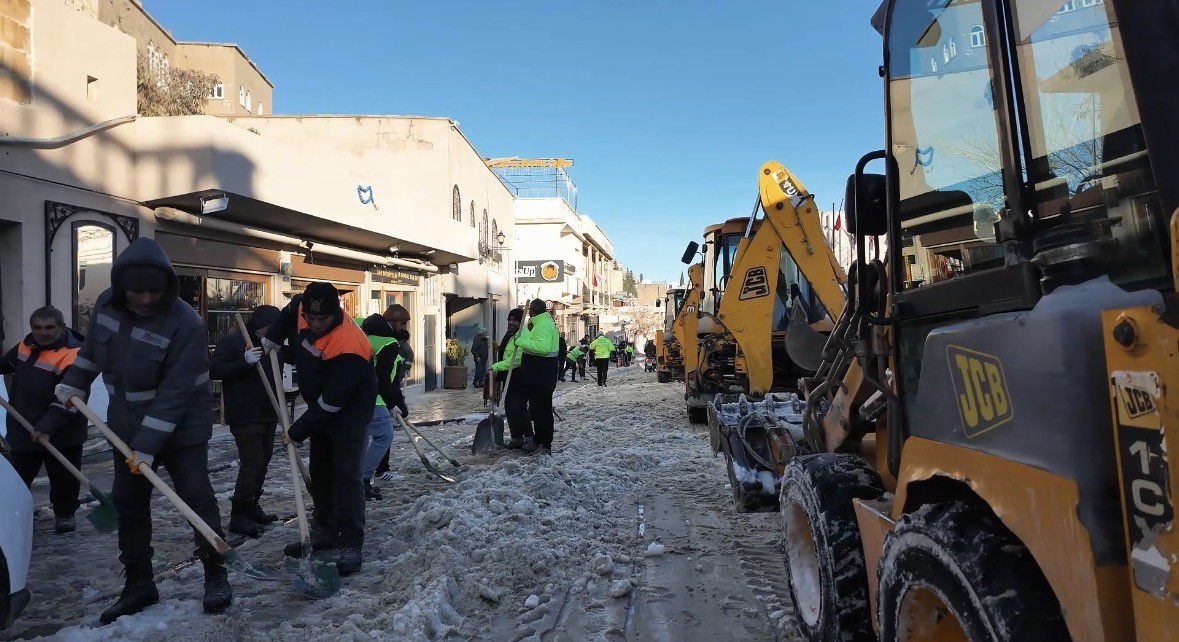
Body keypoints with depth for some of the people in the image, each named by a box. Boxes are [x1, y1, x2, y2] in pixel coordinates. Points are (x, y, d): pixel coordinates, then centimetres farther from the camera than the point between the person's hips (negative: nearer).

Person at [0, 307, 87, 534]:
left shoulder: (72, 355, -24)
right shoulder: (26, 345, 1)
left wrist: (47, 426, -32)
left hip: (60, 434, -6)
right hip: (23, 429, 7)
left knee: (63, 478, 8)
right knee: (19, 475, 22)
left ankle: (64, 514, 27)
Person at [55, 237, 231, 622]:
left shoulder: (185, 324, -26)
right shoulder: (107, 304, -6)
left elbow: (175, 394, -28)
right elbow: (91, 348, 17)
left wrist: (147, 446, -28)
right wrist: (74, 385, 16)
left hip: (181, 429, -6)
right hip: (127, 425, 6)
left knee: (196, 499, -3)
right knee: (127, 503, 11)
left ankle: (216, 575, 12)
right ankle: (139, 583, 24)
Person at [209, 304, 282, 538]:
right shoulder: (231, 341, -8)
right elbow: (213, 370, -16)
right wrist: (245, 362, -27)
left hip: (267, 414, 8)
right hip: (244, 416, -8)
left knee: (262, 462, 13)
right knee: (252, 464, -11)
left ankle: (251, 507, 25)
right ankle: (238, 516, -4)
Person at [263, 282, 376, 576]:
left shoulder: (349, 347, -35)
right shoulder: (301, 308, -13)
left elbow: (331, 403, -30)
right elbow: (288, 314, 16)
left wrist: (298, 431, -20)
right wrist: (270, 342, 9)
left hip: (350, 411, -8)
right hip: (320, 408, 8)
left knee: (345, 474, -13)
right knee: (319, 471, 14)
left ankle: (351, 544, -7)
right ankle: (326, 532, 27)